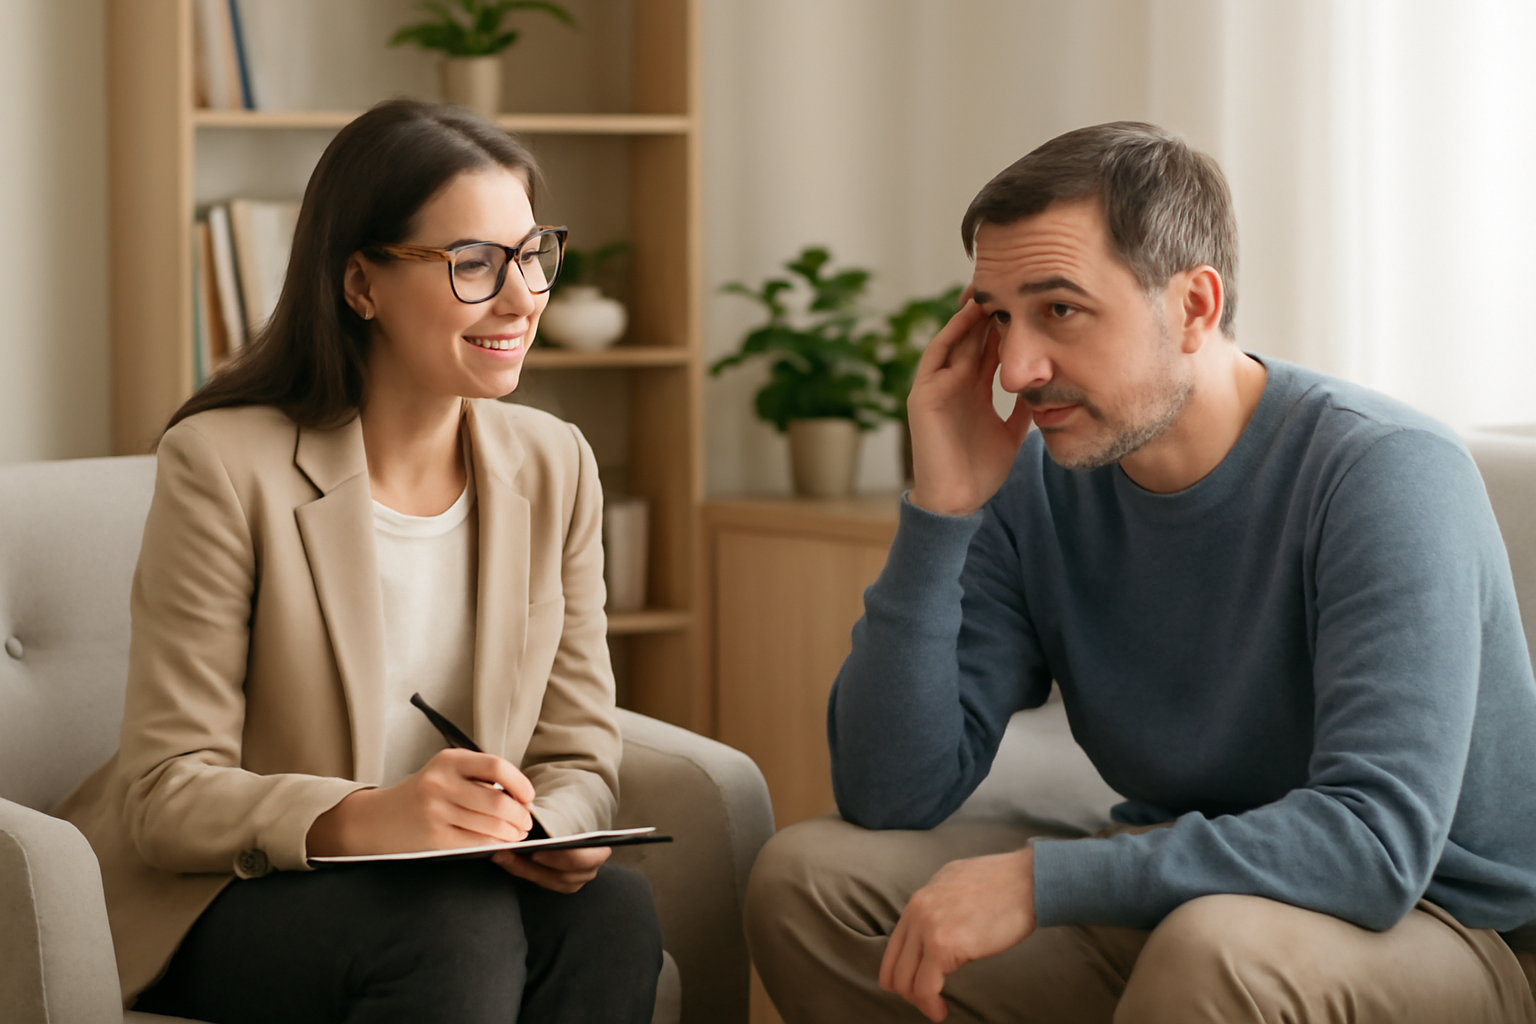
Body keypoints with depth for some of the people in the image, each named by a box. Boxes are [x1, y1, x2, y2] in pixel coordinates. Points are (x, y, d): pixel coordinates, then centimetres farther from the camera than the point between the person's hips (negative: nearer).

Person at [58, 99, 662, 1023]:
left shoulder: (553, 465, 5)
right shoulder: (223, 464, -12)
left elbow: (578, 751, 5)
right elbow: (167, 796, -16)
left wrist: (556, 828, -21)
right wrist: (357, 819, -35)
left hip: (457, 883, 5)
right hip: (219, 906, -5)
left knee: (614, 906, -28)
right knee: (460, 928, -35)